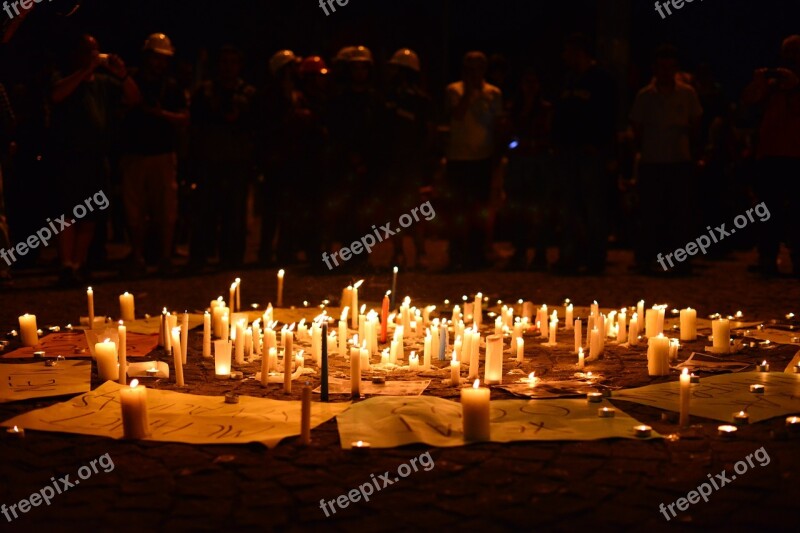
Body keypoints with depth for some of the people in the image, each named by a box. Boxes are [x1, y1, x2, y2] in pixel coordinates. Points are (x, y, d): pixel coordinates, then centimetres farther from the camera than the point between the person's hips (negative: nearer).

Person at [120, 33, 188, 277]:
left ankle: (165, 258, 5)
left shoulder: (171, 86, 11)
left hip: (164, 154, 1)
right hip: (134, 154, -1)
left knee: (166, 210, -2)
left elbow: (184, 119, 5)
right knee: (135, 210, 0)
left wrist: (162, 113, -10)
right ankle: (137, 259, 8)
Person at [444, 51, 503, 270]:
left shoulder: (493, 93, 7)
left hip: (483, 157, 2)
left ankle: (476, 254, 11)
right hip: (458, 156, -2)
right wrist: (468, 91, -15)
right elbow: (457, 114, -15)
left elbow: (497, 124, 10)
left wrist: (499, 154, 4)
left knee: (480, 208, 4)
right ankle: (458, 255, 9)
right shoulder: (454, 90, 1)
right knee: (458, 207, 2)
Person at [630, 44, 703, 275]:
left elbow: (695, 126, 13)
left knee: (682, 212, 0)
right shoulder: (645, 96, 4)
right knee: (650, 213, 0)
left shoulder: (687, 94, 6)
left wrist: (684, 144, 6)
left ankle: (680, 260, 5)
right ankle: (646, 259, 6)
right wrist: (646, 149, 3)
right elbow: (637, 130, 9)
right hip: (652, 162, -1)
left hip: (681, 161, 1)